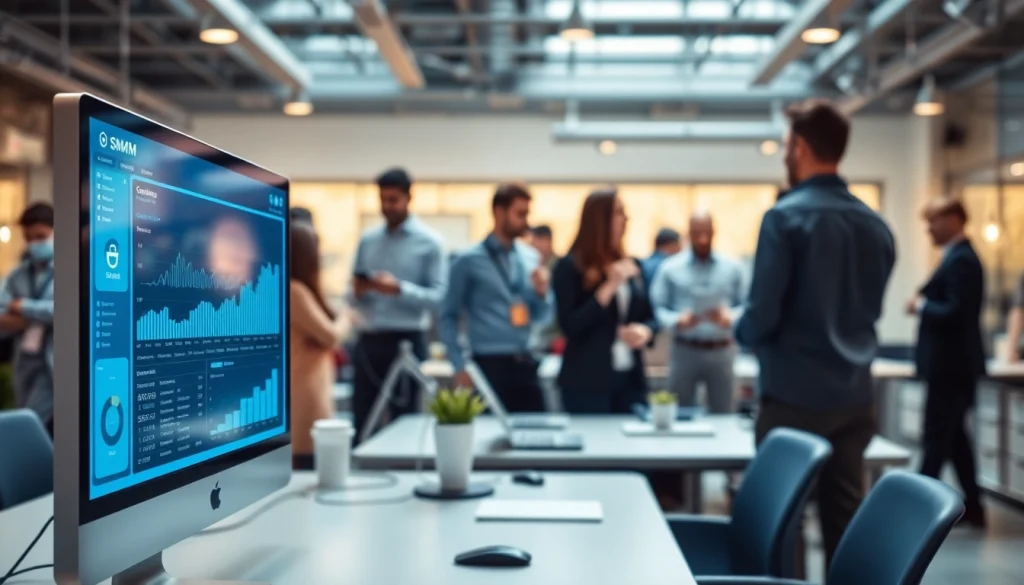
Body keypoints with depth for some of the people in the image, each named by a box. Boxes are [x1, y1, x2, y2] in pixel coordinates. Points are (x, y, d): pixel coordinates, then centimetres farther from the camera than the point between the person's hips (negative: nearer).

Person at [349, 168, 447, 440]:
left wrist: (399, 289, -23)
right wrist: (358, 292, -11)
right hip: (368, 341, 4)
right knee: (362, 420, 6)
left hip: (406, 342, -4)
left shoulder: (429, 242, -2)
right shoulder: (367, 240, 12)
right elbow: (353, 298, 12)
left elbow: (438, 297, -10)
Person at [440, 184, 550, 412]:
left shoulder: (531, 257, 9)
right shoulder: (469, 261, -4)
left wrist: (541, 293, -5)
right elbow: (449, 317, -1)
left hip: (525, 364, 4)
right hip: (489, 365, -4)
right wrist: (460, 366, -6)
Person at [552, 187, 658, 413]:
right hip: (587, 383, -5)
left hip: (631, 379, 5)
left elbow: (650, 316, 16)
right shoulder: (570, 267, -8)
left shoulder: (632, 265, 10)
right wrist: (608, 288, -20)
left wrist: (645, 331, -7)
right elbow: (570, 327, -15)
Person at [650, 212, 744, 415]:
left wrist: (729, 317, -16)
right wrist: (678, 320, -19)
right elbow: (657, 308, 0)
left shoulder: (732, 268, 9)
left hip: (721, 351, 1)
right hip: (685, 351, -1)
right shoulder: (670, 268, 4)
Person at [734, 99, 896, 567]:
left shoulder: (786, 217, -13)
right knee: (846, 522, 11)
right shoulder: (877, 225, 8)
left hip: (795, 397, -6)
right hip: (854, 398, 6)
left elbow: (761, 316, -15)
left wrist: (742, 330, 5)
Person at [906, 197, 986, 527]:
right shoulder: (959, 256, 15)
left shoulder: (961, 260, -17)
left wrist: (921, 307, -12)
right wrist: (925, 304, 5)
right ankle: (972, 507, 21)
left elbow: (956, 313, -25)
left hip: (950, 363, -10)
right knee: (954, 436, 15)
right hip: (953, 362, 10)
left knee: (936, 438, -5)